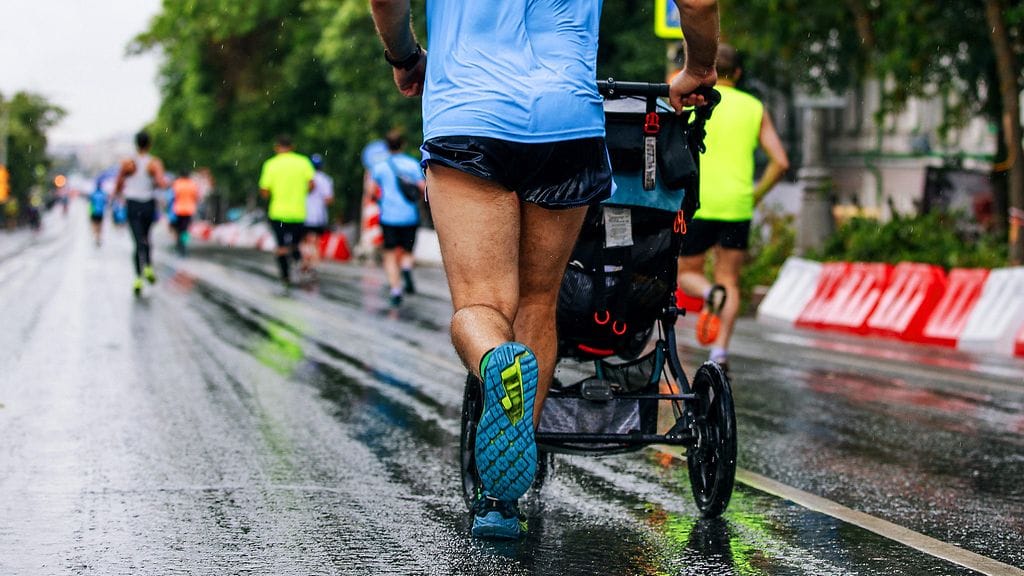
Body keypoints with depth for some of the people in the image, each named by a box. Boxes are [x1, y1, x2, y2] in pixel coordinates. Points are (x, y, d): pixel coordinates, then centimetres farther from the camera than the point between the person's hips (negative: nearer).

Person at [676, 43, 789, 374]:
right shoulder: (755, 108, 8)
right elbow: (780, 162, 2)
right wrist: (756, 195, 15)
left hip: (697, 204, -2)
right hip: (737, 206, 2)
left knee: (688, 273, 14)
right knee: (729, 281, 10)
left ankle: (710, 295, -20)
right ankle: (720, 351, -5)